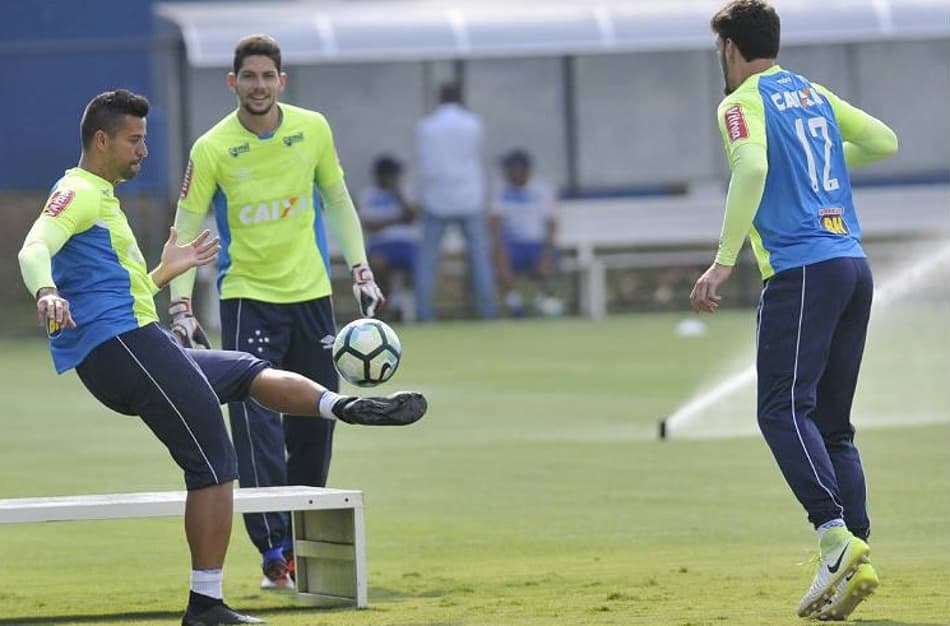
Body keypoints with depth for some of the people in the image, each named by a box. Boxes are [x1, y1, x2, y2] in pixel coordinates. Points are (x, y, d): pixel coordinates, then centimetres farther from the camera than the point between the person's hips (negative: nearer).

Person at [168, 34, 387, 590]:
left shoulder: (313, 129, -1)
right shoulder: (213, 149, -11)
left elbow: (338, 202, 11)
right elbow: (186, 231, -8)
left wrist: (361, 273, 5)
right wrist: (181, 306, -18)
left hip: (312, 294, 4)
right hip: (247, 297, -4)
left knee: (315, 424, 8)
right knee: (258, 424, -13)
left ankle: (302, 544, 23)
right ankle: (275, 553, -14)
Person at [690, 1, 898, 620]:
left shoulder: (743, 103, -1)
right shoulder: (816, 95, 21)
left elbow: (752, 168, -19)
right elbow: (885, 141, 26)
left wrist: (724, 262, -19)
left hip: (802, 270, -7)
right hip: (855, 265, 8)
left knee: (785, 411, -13)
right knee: (832, 425, 9)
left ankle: (837, 538, -30)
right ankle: (854, 560, -1)